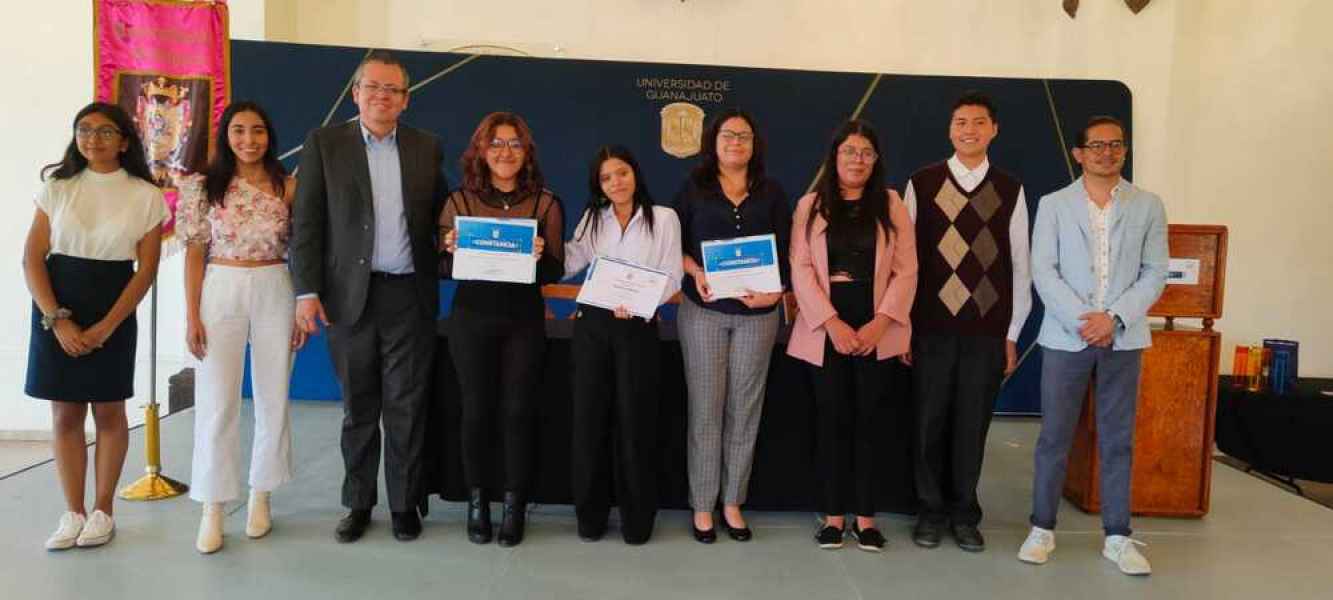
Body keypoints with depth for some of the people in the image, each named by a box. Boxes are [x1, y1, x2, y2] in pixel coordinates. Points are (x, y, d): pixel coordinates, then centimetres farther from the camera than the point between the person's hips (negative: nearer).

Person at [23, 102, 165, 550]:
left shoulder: (146, 196, -1)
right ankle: (73, 513, 16)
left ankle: (103, 512, 17)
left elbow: (146, 270, -4)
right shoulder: (57, 186, 4)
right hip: (56, 307, 2)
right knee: (65, 414, 5)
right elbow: (32, 259, 1)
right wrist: (57, 320, -11)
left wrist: (105, 327, -11)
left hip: (114, 308, -1)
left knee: (109, 411, 5)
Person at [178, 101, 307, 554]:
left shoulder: (287, 187, 3)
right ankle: (212, 510, 8)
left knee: (273, 398, 7)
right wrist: (192, 315, -4)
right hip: (221, 293, -1)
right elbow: (195, 254, 1)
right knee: (217, 402, -1)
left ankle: (260, 496, 22)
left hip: (275, 293, 1)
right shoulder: (206, 186, 2)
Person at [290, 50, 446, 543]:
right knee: (358, 407, 10)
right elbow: (306, 222, 0)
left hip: (410, 295, 1)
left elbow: (438, 217, 13)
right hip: (350, 295, 0)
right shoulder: (324, 144, 3)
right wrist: (306, 291, -6)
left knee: (407, 406, 4)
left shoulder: (427, 148, 8)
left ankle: (405, 503, 18)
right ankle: (358, 503, 24)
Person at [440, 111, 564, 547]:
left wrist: (540, 256, -20)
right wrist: (452, 251, -18)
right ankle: (477, 502, 22)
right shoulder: (460, 201, 2)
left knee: (518, 410, 3)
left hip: (524, 321, 0)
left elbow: (556, 273, 1)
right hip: (472, 319, 0)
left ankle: (515, 505, 17)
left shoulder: (546, 204, 1)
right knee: (477, 410, 6)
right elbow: (443, 270, 3)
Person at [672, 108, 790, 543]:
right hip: (703, 310, -1)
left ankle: (733, 503, 15)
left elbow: (784, 251, 4)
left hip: (757, 312, 2)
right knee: (705, 408, 0)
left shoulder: (771, 193, 9)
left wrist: (775, 291, -13)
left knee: (744, 409, 5)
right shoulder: (693, 188, 7)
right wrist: (695, 272, -13)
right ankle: (703, 505, 9)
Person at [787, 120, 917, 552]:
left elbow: (906, 271, 1)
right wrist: (833, 323, -13)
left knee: (867, 419, 3)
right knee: (831, 418, 3)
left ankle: (865, 516, 12)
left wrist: (878, 324, -11)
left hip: (875, 327, 0)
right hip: (825, 326, 0)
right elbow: (801, 269, -2)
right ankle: (833, 514, 12)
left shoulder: (891, 204, 7)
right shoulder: (811, 205, 6)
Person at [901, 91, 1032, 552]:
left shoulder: (1010, 190, 5)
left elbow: (1019, 265, 7)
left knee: (973, 425, 7)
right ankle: (930, 510, 22)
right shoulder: (921, 184, 1)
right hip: (931, 326, -1)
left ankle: (964, 513, 23)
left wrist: (1012, 333, 5)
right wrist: (901, 324, 0)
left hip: (987, 329, 1)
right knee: (930, 422, 6)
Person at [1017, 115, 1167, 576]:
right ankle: (1042, 528, 15)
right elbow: (1043, 271, -3)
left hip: (1124, 339, 1)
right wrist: (1081, 320, -13)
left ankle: (1117, 537, 15)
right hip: (1066, 336, -1)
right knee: (1054, 437, 4)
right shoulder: (1053, 204, 4)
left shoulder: (1148, 206, 7)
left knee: (1117, 440, 6)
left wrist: (1114, 317, -12)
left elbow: (1154, 273, 2)